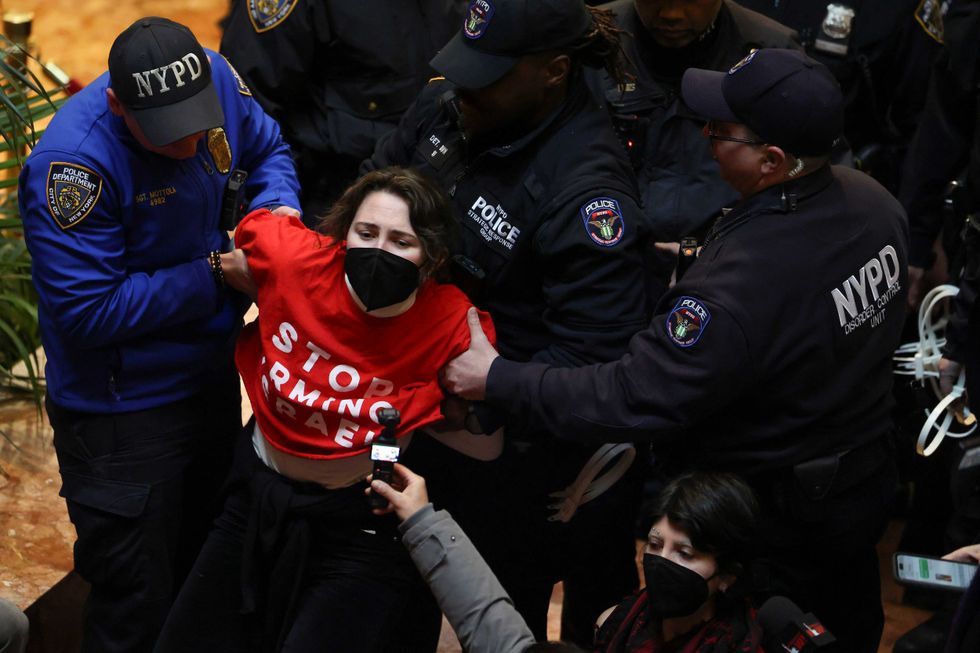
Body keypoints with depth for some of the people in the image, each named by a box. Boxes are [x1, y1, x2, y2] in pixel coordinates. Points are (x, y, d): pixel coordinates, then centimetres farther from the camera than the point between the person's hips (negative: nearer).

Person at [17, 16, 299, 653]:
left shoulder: (216, 78, -11)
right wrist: (213, 278, -23)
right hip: (124, 408, -7)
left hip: (213, 379, 7)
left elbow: (267, 147, 11)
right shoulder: (73, 161, -30)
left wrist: (276, 204, -11)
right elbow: (89, 310, -28)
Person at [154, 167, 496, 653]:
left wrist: (414, 415, -23)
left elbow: (489, 442, -10)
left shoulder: (454, 325, -23)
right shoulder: (290, 258, -19)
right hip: (256, 499, 4)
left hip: (361, 523, -3)